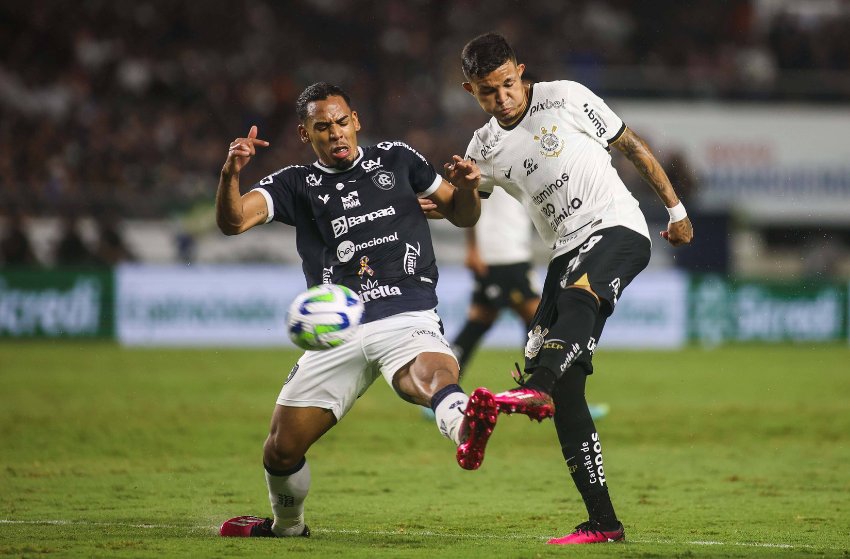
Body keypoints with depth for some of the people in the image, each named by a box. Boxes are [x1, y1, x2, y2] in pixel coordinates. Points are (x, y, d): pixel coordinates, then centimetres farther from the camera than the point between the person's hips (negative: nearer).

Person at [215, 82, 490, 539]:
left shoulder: (396, 159, 14)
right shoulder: (295, 184, 12)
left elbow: (462, 215, 21)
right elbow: (232, 221, -5)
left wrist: (466, 187, -2)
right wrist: (230, 173, -25)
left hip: (407, 321, -2)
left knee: (433, 376, -38)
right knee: (282, 449, 2)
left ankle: (466, 430, -74)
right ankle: (287, 527, 34)